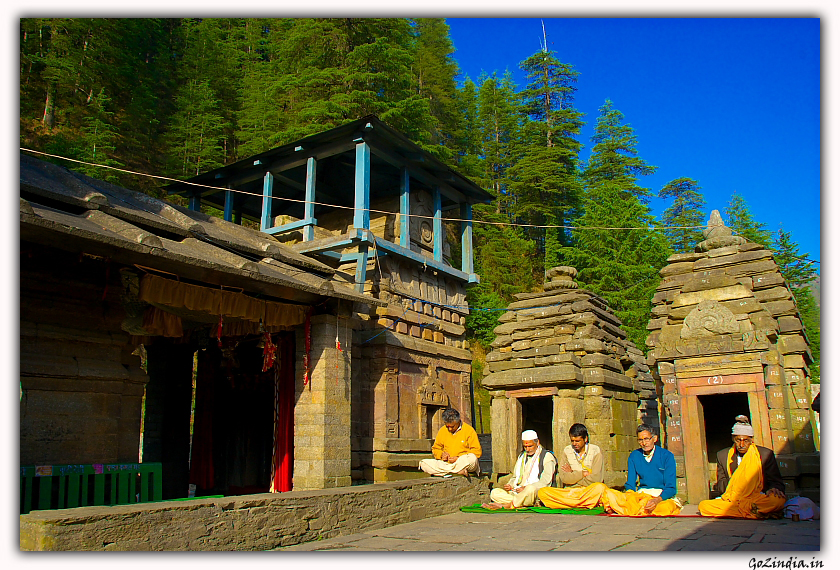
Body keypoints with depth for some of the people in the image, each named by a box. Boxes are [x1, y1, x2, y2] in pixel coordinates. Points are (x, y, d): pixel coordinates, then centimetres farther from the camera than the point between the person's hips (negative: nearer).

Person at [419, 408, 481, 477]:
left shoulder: (469, 430, -2)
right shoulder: (442, 431, 10)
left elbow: (477, 451, -5)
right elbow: (435, 449, 20)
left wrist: (459, 458, -14)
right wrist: (441, 454, -4)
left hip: (463, 463, -4)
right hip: (445, 464, 4)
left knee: (472, 458, -38)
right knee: (423, 463, -20)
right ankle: (458, 471, -27)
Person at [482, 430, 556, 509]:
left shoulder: (547, 457, 1)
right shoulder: (522, 456, 23)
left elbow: (545, 481, -11)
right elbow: (515, 477, 28)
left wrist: (526, 488, -23)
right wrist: (509, 485, 3)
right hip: (516, 492, 7)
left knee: (531, 489, -41)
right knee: (494, 493, -13)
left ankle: (505, 505, -31)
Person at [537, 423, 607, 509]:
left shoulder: (595, 451, 0)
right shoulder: (566, 451, 7)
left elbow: (596, 479, -10)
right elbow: (563, 478, -4)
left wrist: (572, 474, -2)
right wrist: (583, 473, -7)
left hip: (588, 491, -3)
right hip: (569, 491, 3)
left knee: (600, 487, -37)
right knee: (542, 492, -22)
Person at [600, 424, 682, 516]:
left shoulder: (667, 456, -2)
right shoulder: (634, 456, 9)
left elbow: (671, 488, -8)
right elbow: (630, 484, 8)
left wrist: (657, 499, -28)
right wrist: (630, 495, -17)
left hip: (663, 496, -2)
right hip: (641, 494, 2)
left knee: (666, 507, -42)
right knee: (608, 494, -22)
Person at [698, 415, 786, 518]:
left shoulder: (766, 454, 5)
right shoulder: (722, 455, 11)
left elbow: (776, 482, 7)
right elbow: (721, 486, 12)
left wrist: (774, 489, -19)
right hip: (732, 499, 2)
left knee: (779, 500, -35)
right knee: (703, 505, -26)